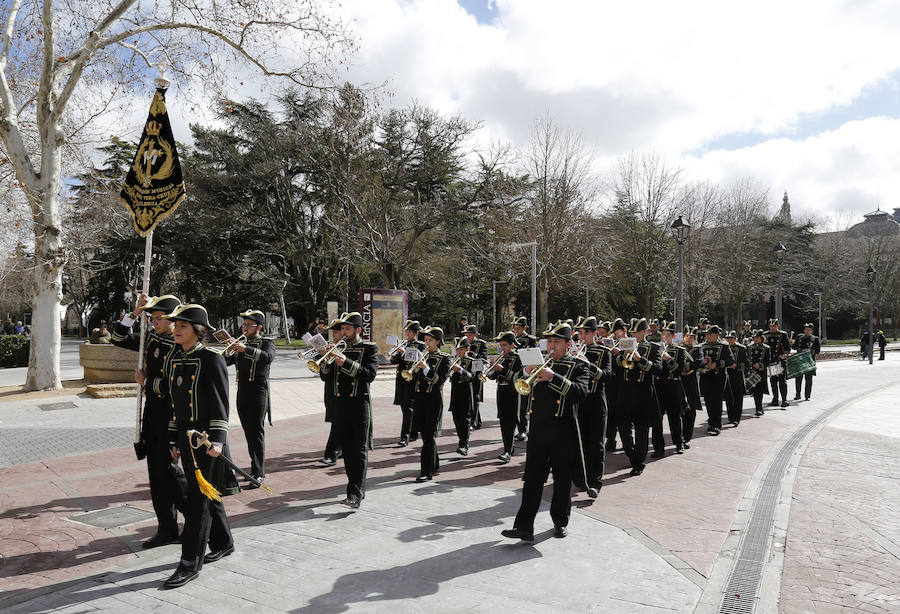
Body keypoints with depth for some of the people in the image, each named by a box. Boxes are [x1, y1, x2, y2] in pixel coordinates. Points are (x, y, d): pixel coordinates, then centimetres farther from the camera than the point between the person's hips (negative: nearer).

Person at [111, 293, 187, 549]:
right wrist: (135, 312, 1)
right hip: (151, 415, 8)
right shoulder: (151, 338, 8)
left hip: (172, 418, -8)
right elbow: (118, 338, 13)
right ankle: (167, 529, 20)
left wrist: (145, 382, -8)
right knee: (156, 471, 10)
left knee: (168, 468, -6)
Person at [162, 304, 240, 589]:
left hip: (206, 440, -7)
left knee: (198, 498, -3)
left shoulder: (211, 359, -13)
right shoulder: (175, 359, 9)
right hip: (186, 437, 7)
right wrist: (174, 438, 15)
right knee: (206, 493, 18)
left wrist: (217, 439, -22)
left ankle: (191, 563, 6)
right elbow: (175, 401, 15)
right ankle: (223, 543, 34)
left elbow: (220, 402, -16)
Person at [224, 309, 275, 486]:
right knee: (248, 432, 11)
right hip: (242, 394, 6)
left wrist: (246, 349, -33)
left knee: (256, 432, -9)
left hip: (258, 393, -6)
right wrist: (228, 352, -9)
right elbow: (225, 363, 12)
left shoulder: (267, 342, -1)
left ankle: (258, 474, -7)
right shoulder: (240, 344, 17)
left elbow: (268, 357, -23)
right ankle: (256, 466, 21)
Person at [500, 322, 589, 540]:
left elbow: (580, 392, -16)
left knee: (562, 479, 10)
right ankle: (524, 526, 1)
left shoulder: (578, 366, 2)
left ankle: (560, 522, 26)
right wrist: (528, 373, -8)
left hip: (563, 431, -3)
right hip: (538, 428, 3)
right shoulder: (541, 363, 14)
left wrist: (554, 377, -24)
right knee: (532, 478, 0)